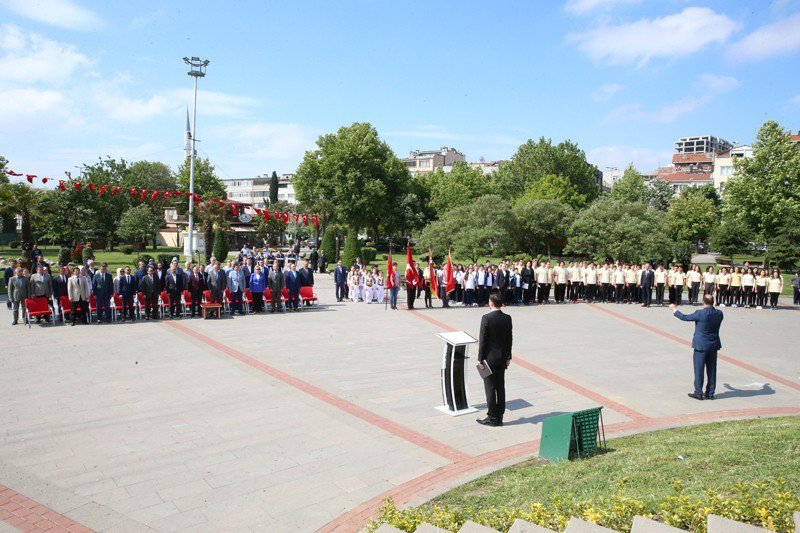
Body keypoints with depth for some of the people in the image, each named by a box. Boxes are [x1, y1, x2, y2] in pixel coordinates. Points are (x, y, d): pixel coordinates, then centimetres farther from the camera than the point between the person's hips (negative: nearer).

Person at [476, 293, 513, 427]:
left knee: (490, 387, 2)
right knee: (500, 387, 11)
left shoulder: (486, 318, -16)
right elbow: (509, 339, 7)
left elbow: (482, 340, -14)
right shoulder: (507, 318, 1)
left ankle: (492, 418, 7)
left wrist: (480, 359, -9)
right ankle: (499, 417, 18)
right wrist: (508, 357, 16)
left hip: (490, 357, -6)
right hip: (503, 357, 6)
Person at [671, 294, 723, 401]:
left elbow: (685, 318, -6)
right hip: (714, 345, 5)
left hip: (701, 346, -5)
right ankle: (710, 393, 18)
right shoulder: (719, 314, -3)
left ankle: (698, 393, 7)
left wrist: (675, 310, 10)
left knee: (699, 369, 3)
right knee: (711, 370, 11)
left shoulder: (700, 313, -18)